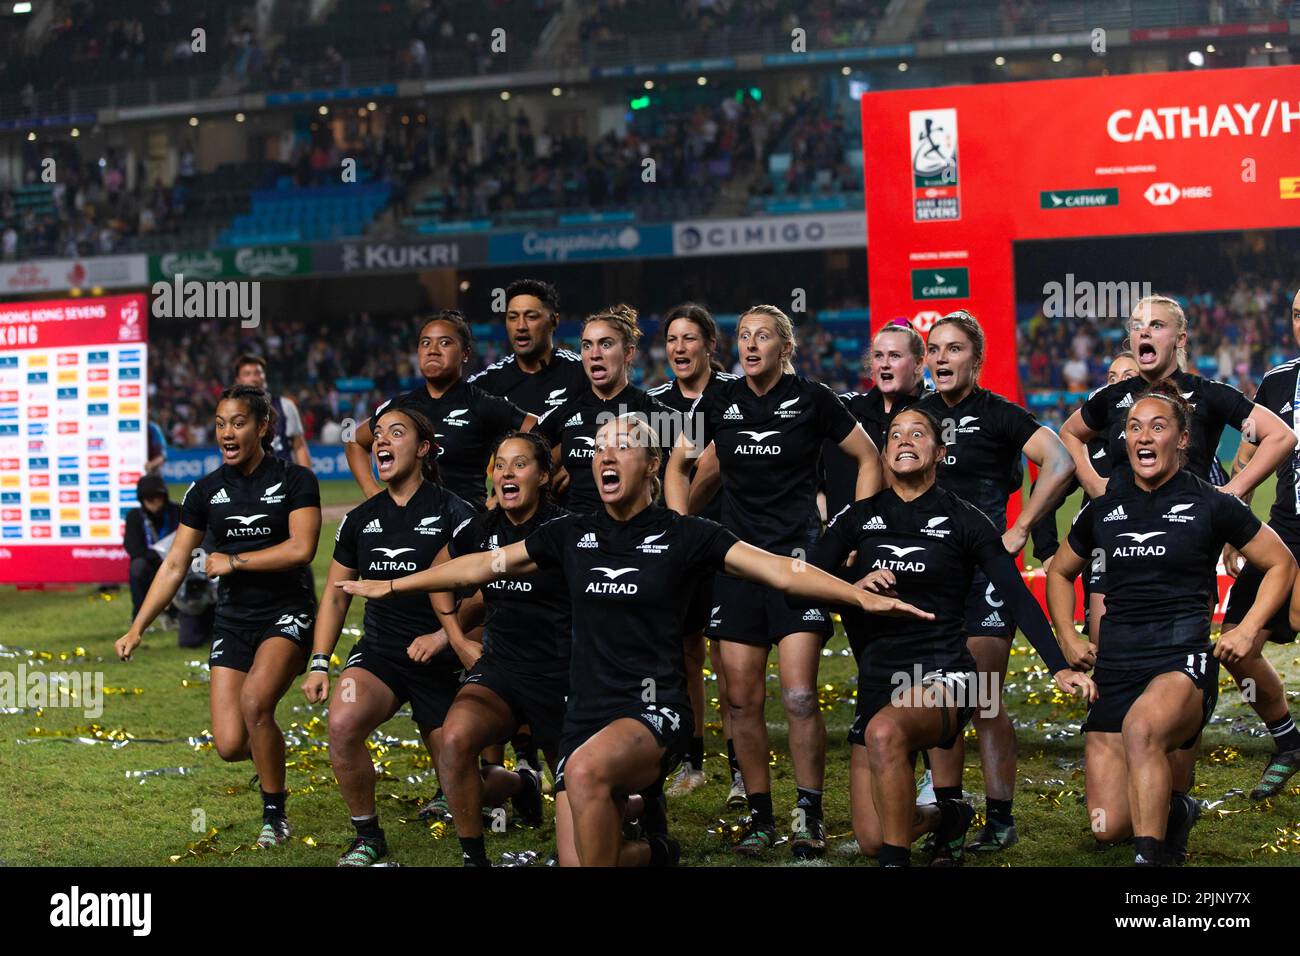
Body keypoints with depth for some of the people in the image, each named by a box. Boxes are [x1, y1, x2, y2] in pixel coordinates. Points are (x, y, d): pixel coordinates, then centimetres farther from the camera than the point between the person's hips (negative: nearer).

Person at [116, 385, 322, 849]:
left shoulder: (295, 480, -6)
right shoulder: (206, 491, 5)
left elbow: (301, 548, -18)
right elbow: (174, 565, 6)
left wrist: (234, 561, -11)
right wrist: (137, 628, 1)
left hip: (286, 614, -4)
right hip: (233, 620, 4)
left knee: (253, 700, -30)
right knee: (230, 746, -8)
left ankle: (274, 814, -9)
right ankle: (269, 750, 32)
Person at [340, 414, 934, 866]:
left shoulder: (684, 535, 0)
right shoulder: (571, 534, 10)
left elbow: (779, 571, -6)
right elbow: (483, 566, 17)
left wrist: (861, 596, -16)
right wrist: (392, 586, 20)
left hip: (655, 709, -4)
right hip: (588, 712, 5)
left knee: (586, 769, -38)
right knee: (575, 861, -4)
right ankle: (653, 852, 29)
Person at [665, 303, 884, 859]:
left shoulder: (811, 400, -1)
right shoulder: (721, 403, 8)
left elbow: (869, 459, 7)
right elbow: (680, 467, 22)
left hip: (799, 556, -4)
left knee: (799, 697, -12)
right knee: (742, 698, 2)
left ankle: (809, 815, 2)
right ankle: (760, 816, 14)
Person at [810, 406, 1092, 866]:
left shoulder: (963, 520, 1)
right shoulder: (858, 517, 9)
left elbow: (1018, 596, -2)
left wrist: (1059, 667, -10)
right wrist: (854, 587, -18)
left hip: (942, 673, -4)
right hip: (877, 677, 4)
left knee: (885, 732, -40)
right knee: (871, 839, 1)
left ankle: (896, 863, -25)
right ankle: (947, 817, 32)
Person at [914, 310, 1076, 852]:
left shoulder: (997, 415, -7)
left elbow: (1059, 464, -17)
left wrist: (1019, 531, -17)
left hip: (983, 569, -6)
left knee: (984, 703, -5)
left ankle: (1000, 818, 4)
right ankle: (946, 807, 20)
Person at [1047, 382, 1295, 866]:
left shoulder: (1211, 505, 1)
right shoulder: (1103, 508, 11)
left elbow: (1281, 564, 12)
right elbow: (1060, 572, 28)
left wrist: (1248, 631, 0)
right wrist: (1067, 637, 14)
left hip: (1183, 660, -4)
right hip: (1115, 666, 4)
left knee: (1141, 726, -41)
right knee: (1108, 826, -4)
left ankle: (1152, 857, -34)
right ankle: (1175, 808, 29)